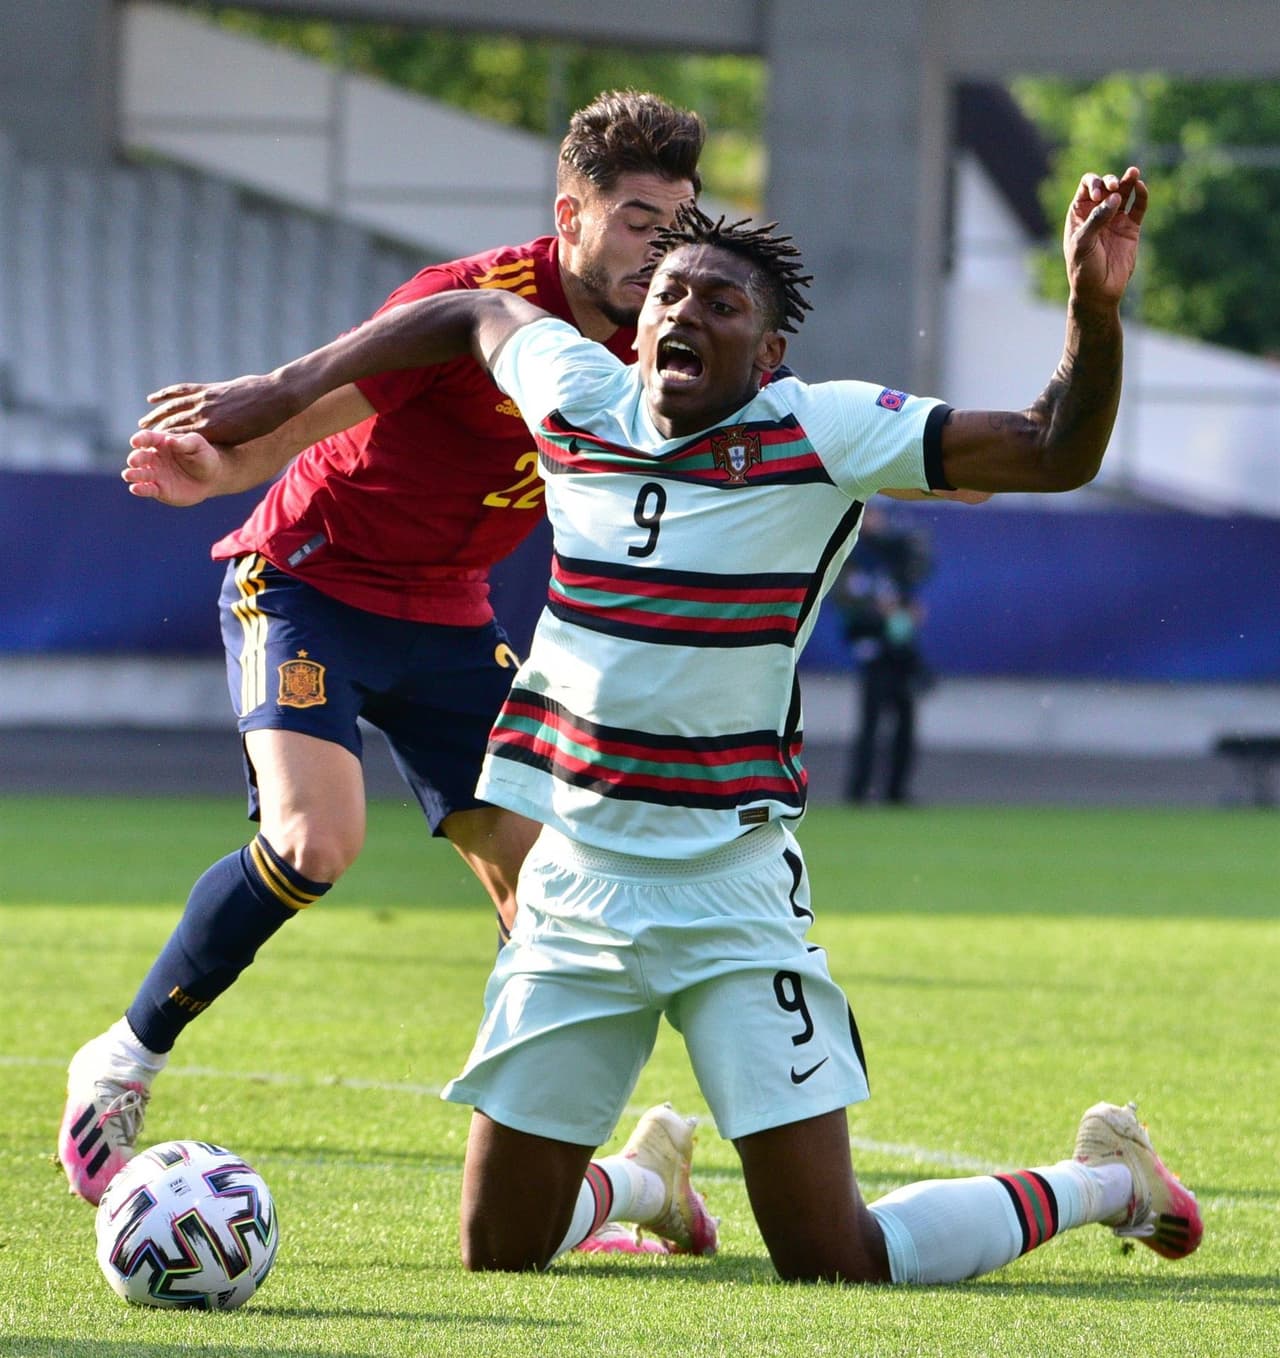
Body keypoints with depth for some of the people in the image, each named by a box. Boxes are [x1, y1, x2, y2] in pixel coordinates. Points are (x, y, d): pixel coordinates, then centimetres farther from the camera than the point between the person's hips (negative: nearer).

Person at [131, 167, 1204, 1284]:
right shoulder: (577, 395, 2)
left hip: (733, 897, -4)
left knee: (837, 1264, -7)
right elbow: (475, 313, 24)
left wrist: (1094, 304, -27)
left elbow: (1056, 454, -11)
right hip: (571, 887, 4)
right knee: (499, 1254, 8)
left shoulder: (819, 436, -8)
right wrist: (283, 390, 23)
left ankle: (1104, 1181, 19)